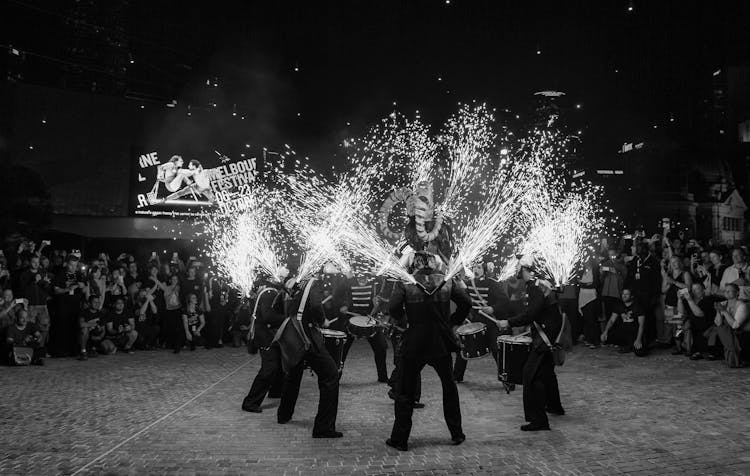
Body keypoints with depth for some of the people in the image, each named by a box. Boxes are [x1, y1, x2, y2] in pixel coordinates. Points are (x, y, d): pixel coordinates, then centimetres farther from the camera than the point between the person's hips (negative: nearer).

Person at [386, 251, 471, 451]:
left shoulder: (406, 286, -8)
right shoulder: (447, 283, 0)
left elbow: (393, 308, -18)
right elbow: (466, 302, -3)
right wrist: (453, 322, 8)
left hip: (415, 345, -2)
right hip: (441, 344, 2)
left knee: (406, 391, 8)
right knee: (449, 387, 20)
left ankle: (400, 439, 9)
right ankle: (457, 434, 24)